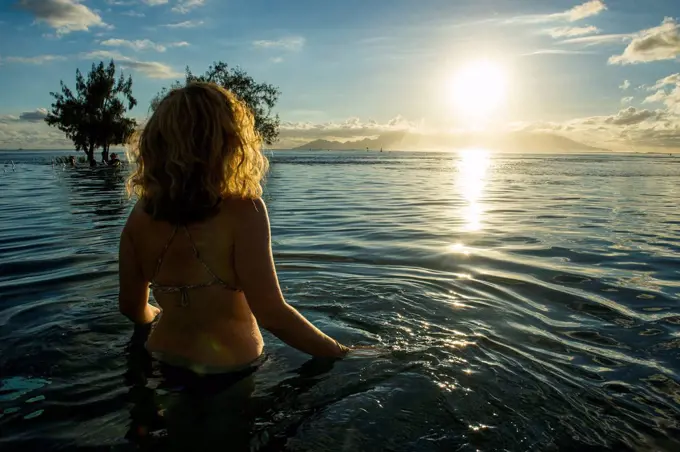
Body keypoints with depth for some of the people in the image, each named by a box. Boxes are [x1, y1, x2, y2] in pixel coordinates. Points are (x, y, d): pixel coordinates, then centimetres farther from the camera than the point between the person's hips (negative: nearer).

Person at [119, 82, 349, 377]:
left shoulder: (140, 215, -8)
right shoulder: (242, 212, -24)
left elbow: (132, 308, 3)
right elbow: (271, 314, -25)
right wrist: (342, 353, -13)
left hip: (164, 358, 5)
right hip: (229, 365, -5)